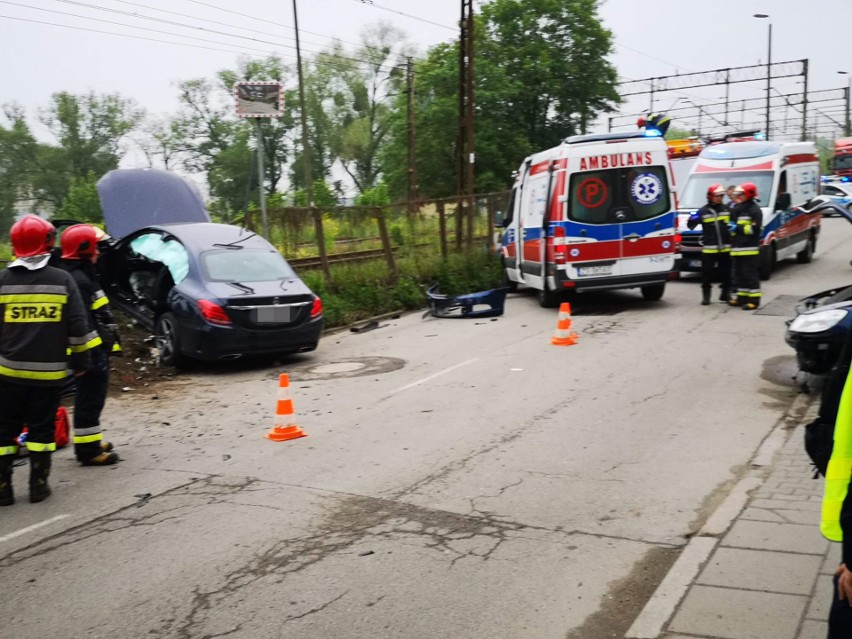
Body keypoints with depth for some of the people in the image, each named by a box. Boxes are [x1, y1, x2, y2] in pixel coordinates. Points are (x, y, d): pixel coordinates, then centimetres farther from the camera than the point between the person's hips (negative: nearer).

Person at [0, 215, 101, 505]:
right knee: (42, 428, 9)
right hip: (49, 371, 0)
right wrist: (80, 360, 8)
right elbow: (78, 326, -2)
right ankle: (38, 485, 12)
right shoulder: (62, 279, -3)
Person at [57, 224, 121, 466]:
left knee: (92, 398, 19)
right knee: (90, 400, -5)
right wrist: (92, 354, -25)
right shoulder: (77, 280, -18)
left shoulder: (82, 275, 17)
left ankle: (91, 441, 30)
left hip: (96, 349, 11)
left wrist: (109, 343, 23)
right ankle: (88, 449, 0)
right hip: (91, 352, -11)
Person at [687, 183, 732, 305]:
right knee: (707, 273, 0)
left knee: (726, 273, 10)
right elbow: (691, 225, 0)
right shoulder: (703, 211, 0)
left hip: (725, 248, 3)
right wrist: (693, 219, -19)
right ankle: (706, 296, 11)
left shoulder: (727, 209, 8)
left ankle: (725, 294, 24)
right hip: (709, 249, -3)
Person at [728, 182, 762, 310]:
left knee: (751, 275, -6)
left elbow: (754, 229, -17)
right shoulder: (736, 209, 19)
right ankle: (742, 297, 20)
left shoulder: (754, 210, -8)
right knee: (739, 274, 12)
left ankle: (754, 299, -4)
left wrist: (738, 228, -18)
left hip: (749, 249, -8)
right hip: (736, 248, 9)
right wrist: (731, 227, 10)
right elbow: (732, 224, 31)